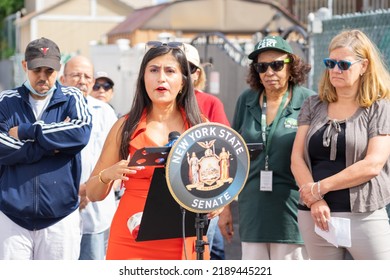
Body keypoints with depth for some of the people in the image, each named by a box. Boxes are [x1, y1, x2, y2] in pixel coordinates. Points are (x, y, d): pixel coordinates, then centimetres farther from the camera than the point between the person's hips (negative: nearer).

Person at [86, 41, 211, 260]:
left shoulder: (201, 127, 5)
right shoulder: (126, 127, 4)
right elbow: (93, 193, 7)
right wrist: (108, 175, -14)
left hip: (184, 244, 1)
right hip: (131, 240, -1)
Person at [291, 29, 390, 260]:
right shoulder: (314, 106, 12)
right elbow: (297, 158, 5)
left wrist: (320, 187, -10)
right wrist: (314, 200, -10)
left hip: (364, 216, -4)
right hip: (316, 215, 4)